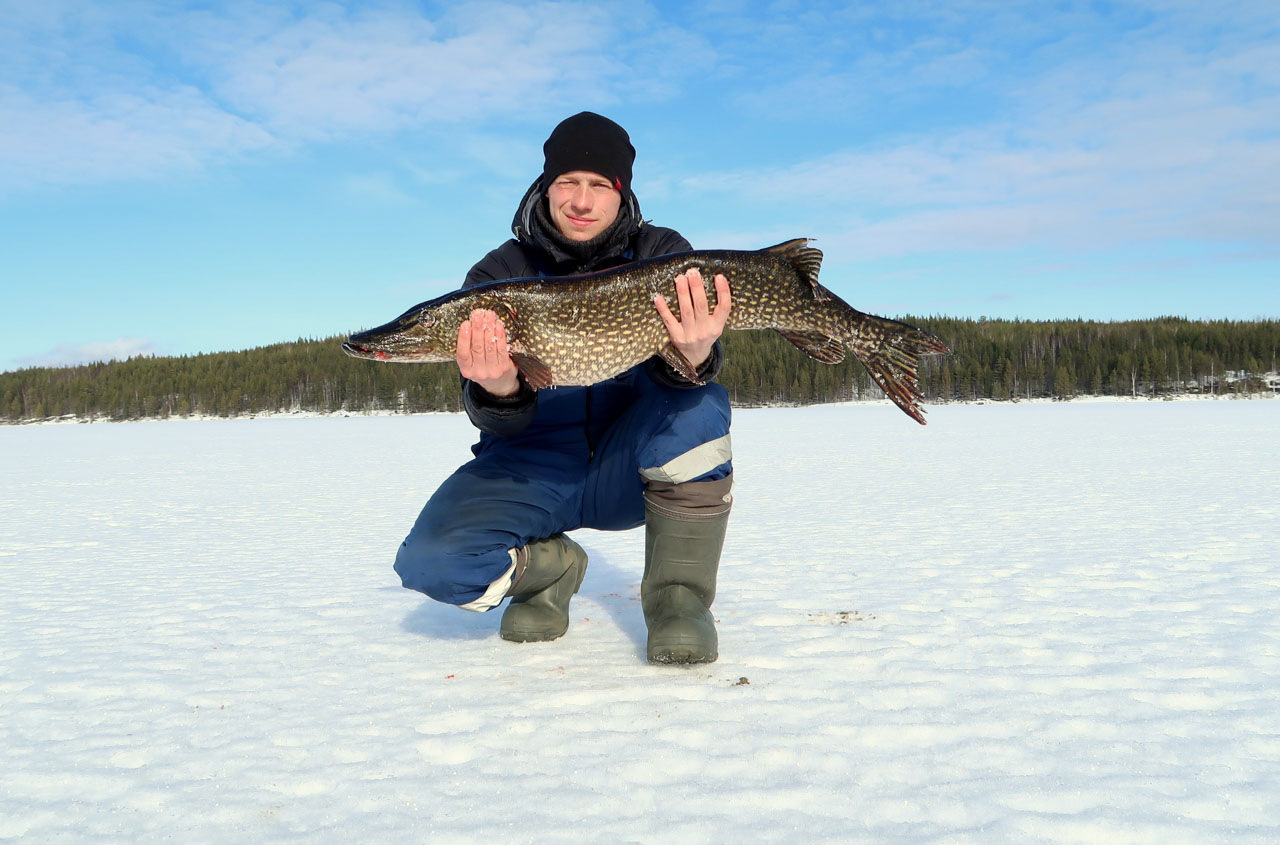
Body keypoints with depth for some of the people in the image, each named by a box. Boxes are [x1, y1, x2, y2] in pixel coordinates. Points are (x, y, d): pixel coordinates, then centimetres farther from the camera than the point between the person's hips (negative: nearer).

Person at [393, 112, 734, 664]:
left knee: (698, 401, -30)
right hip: (530, 469, 0)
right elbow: (495, 423, -15)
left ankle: (679, 597, -17)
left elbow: (671, 374, -20)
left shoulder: (663, 256, -3)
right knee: (429, 561, -25)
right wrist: (498, 391, -40)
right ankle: (548, 570, 8)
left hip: (628, 468, 1)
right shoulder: (498, 275, -6)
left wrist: (694, 357, -45)